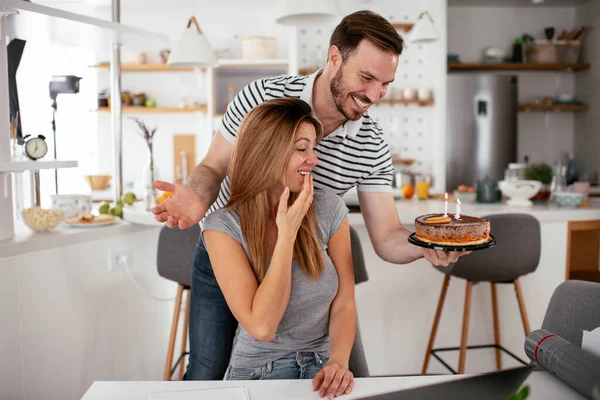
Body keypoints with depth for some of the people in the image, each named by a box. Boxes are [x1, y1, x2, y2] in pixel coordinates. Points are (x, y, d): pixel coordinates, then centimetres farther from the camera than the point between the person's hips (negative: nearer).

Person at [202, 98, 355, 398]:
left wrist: (339, 362, -18)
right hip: (257, 371, -2)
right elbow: (261, 326, -19)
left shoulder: (329, 209, -4)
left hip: (322, 368, 2)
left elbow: (343, 303, 0)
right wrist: (287, 232, -19)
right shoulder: (224, 226, -12)